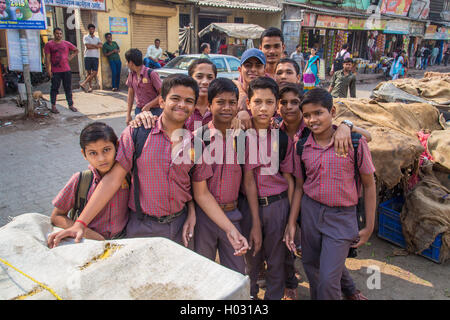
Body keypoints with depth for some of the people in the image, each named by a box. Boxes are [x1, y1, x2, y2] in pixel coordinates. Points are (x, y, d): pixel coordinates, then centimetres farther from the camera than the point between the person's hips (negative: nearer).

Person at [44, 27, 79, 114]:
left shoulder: (66, 44, 9)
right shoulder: (49, 44, 1)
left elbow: (76, 50, 24)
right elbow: (47, 58, -2)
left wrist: (71, 57, 7)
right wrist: (49, 70, -9)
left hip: (66, 70, 3)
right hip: (55, 71, -3)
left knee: (68, 88, 7)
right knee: (54, 88, 2)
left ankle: (71, 105, 16)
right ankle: (53, 106, 10)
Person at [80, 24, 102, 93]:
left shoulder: (97, 38, 19)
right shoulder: (86, 37, 7)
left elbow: (101, 45, -1)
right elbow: (87, 46, -9)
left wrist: (92, 45, -9)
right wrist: (96, 46, -1)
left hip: (95, 57, 3)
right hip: (88, 56, -3)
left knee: (94, 72, -9)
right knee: (89, 72, -1)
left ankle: (83, 83, -4)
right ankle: (90, 86, 4)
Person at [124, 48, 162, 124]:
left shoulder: (151, 74, -14)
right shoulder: (131, 74, 5)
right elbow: (131, 95, 12)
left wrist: (149, 105, -17)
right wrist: (128, 114, 7)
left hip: (154, 110, -5)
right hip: (139, 110, 5)